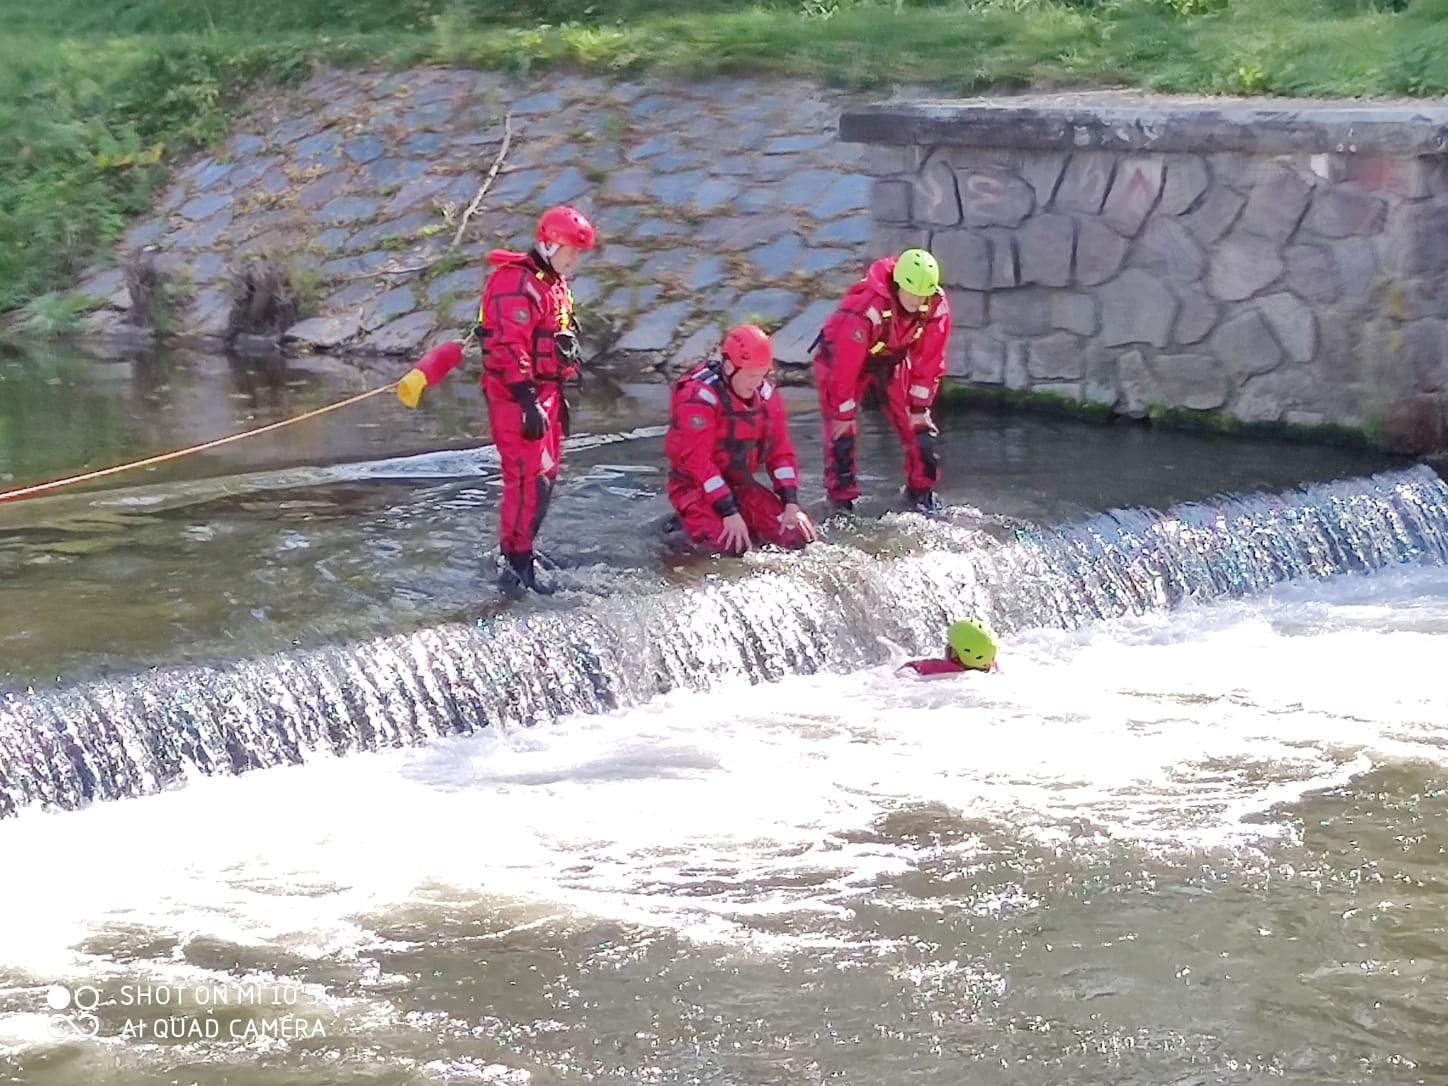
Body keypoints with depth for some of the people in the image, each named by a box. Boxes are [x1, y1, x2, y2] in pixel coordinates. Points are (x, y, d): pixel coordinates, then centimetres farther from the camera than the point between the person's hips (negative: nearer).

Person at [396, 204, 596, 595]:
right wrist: (528, 402, -27)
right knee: (529, 475, -14)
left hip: (544, 392, 10)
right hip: (516, 396, -10)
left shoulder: (554, 284, 17)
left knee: (546, 471, 13)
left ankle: (518, 547, 24)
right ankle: (518, 563, -12)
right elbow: (510, 347, -23)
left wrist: (559, 397, 26)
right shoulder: (516, 284, -17)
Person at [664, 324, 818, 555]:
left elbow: (781, 450, 3)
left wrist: (791, 504, -9)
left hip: (741, 484, 6)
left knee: (798, 537, -10)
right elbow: (697, 461, -25)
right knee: (732, 545, -29)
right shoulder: (698, 397, -22)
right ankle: (687, 521, 0)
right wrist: (730, 512, -29)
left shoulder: (766, 394, 0)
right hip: (697, 486, -6)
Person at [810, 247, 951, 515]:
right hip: (841, 359, -5)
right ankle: (841, 497, 4)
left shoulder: (937, 306, -25)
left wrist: (919, 407, -7)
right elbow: (845, 367, -32)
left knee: (918, 425, 0)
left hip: (891, 359, 5)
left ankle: (921, 490, 17)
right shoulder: (865, 307, -41)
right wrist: (843, 413, -23)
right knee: (841, 431, -12)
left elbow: (929, 360, -12)